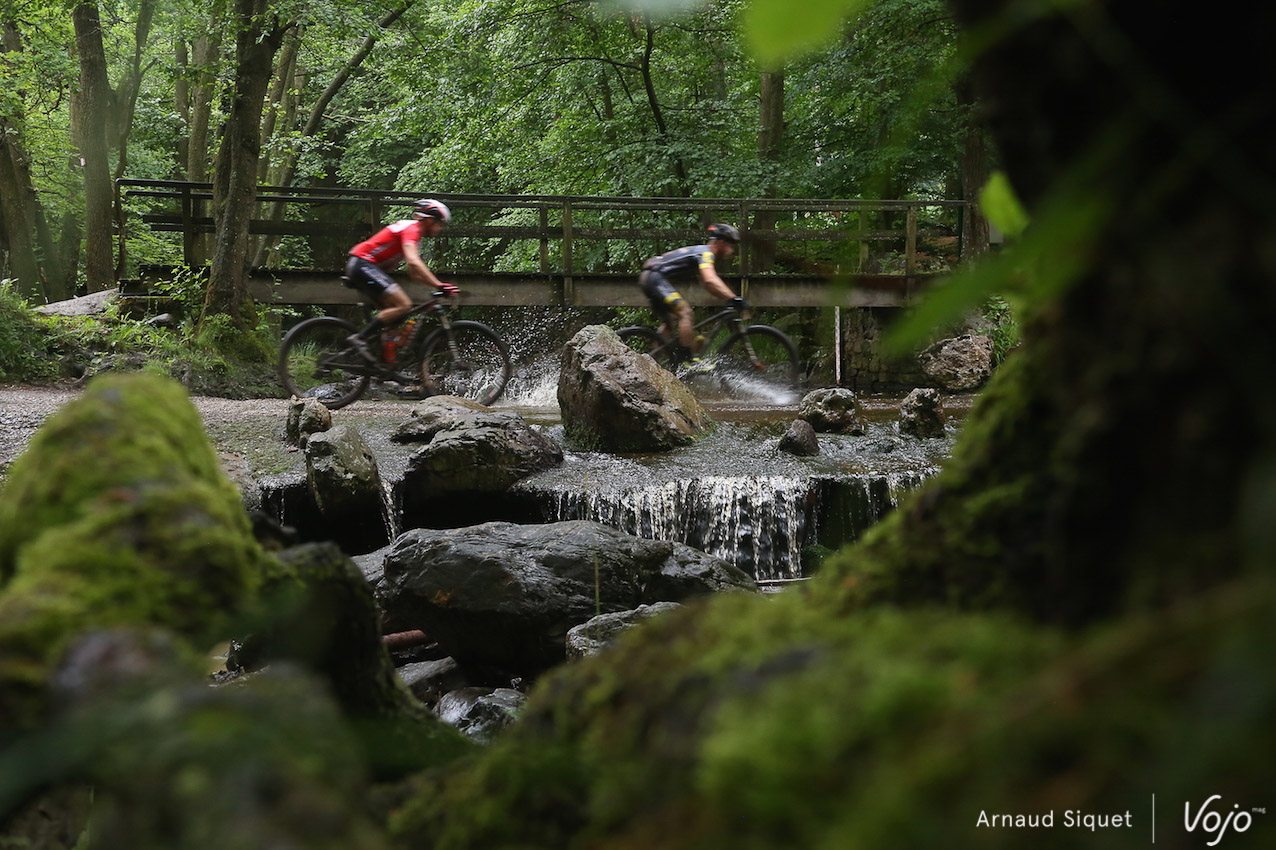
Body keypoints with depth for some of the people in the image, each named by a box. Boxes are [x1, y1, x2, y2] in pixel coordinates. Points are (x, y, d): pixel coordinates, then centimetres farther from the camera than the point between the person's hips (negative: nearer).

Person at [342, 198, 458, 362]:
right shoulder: (411, 229, -12)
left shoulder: (413, 231, 21)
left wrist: (437, 287, 13)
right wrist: (439, 285, -32)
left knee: (395, 314, 8)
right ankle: (360, 338, -19)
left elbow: (414, 272, 23)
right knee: (403, 305, -20)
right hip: (364, 264, -11)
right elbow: (414, 262, -29)